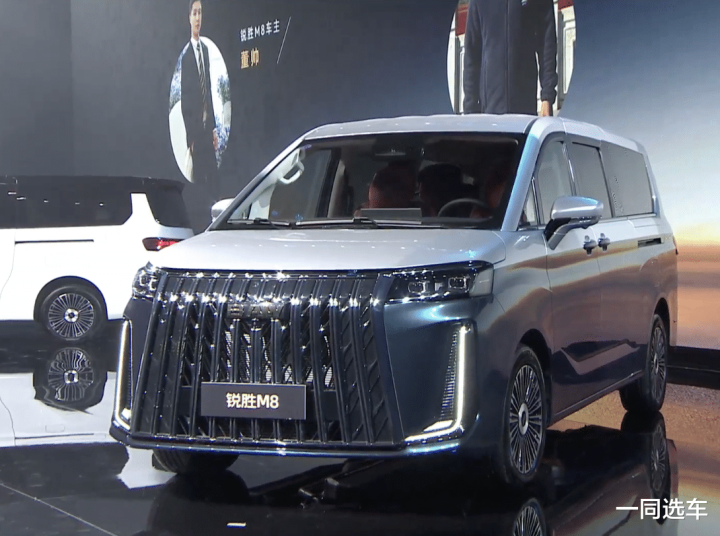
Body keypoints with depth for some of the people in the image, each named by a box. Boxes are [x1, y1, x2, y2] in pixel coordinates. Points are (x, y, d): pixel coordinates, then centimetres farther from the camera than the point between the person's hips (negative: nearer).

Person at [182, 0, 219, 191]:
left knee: (213, 175, 7)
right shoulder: (186, 54, -10)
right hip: (195, 129, -7)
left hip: (208, 127, 7)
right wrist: (190, 136, -12)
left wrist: (214, 127, 14)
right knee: (199, 177, -2)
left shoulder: (205, 49, 13)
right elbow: (184, 98, -11)